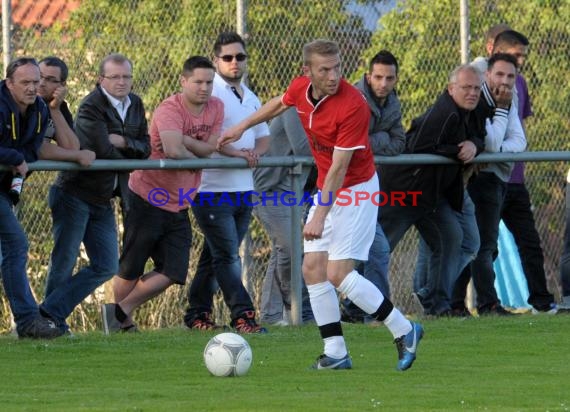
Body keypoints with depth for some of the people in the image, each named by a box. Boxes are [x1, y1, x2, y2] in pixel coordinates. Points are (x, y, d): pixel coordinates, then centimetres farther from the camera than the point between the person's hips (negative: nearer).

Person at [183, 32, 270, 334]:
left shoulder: (250, 98, 19)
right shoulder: (210, 93, -8)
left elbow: (264, 136, 22)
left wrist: (256, 151, -1)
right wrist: (236, 152, -22)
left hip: (243, 190, 8)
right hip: (213, 190, -8)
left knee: (215, 257, 12)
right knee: (228, 257, -9)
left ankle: (197, 313, 19)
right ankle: (242, 315, -10)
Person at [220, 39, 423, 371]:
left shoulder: (352, 105, -27)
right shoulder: (301, 88, -5)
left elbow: (339, 168, -26)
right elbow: (279, 105, 22)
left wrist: (319, 217, -26)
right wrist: (242, 128, 28)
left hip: (357, 190, -8)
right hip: (327, 189, 8)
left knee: (338, 273, -13)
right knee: (313, 269, 2)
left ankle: (404, 330, 0)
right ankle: (336, 352, 7)